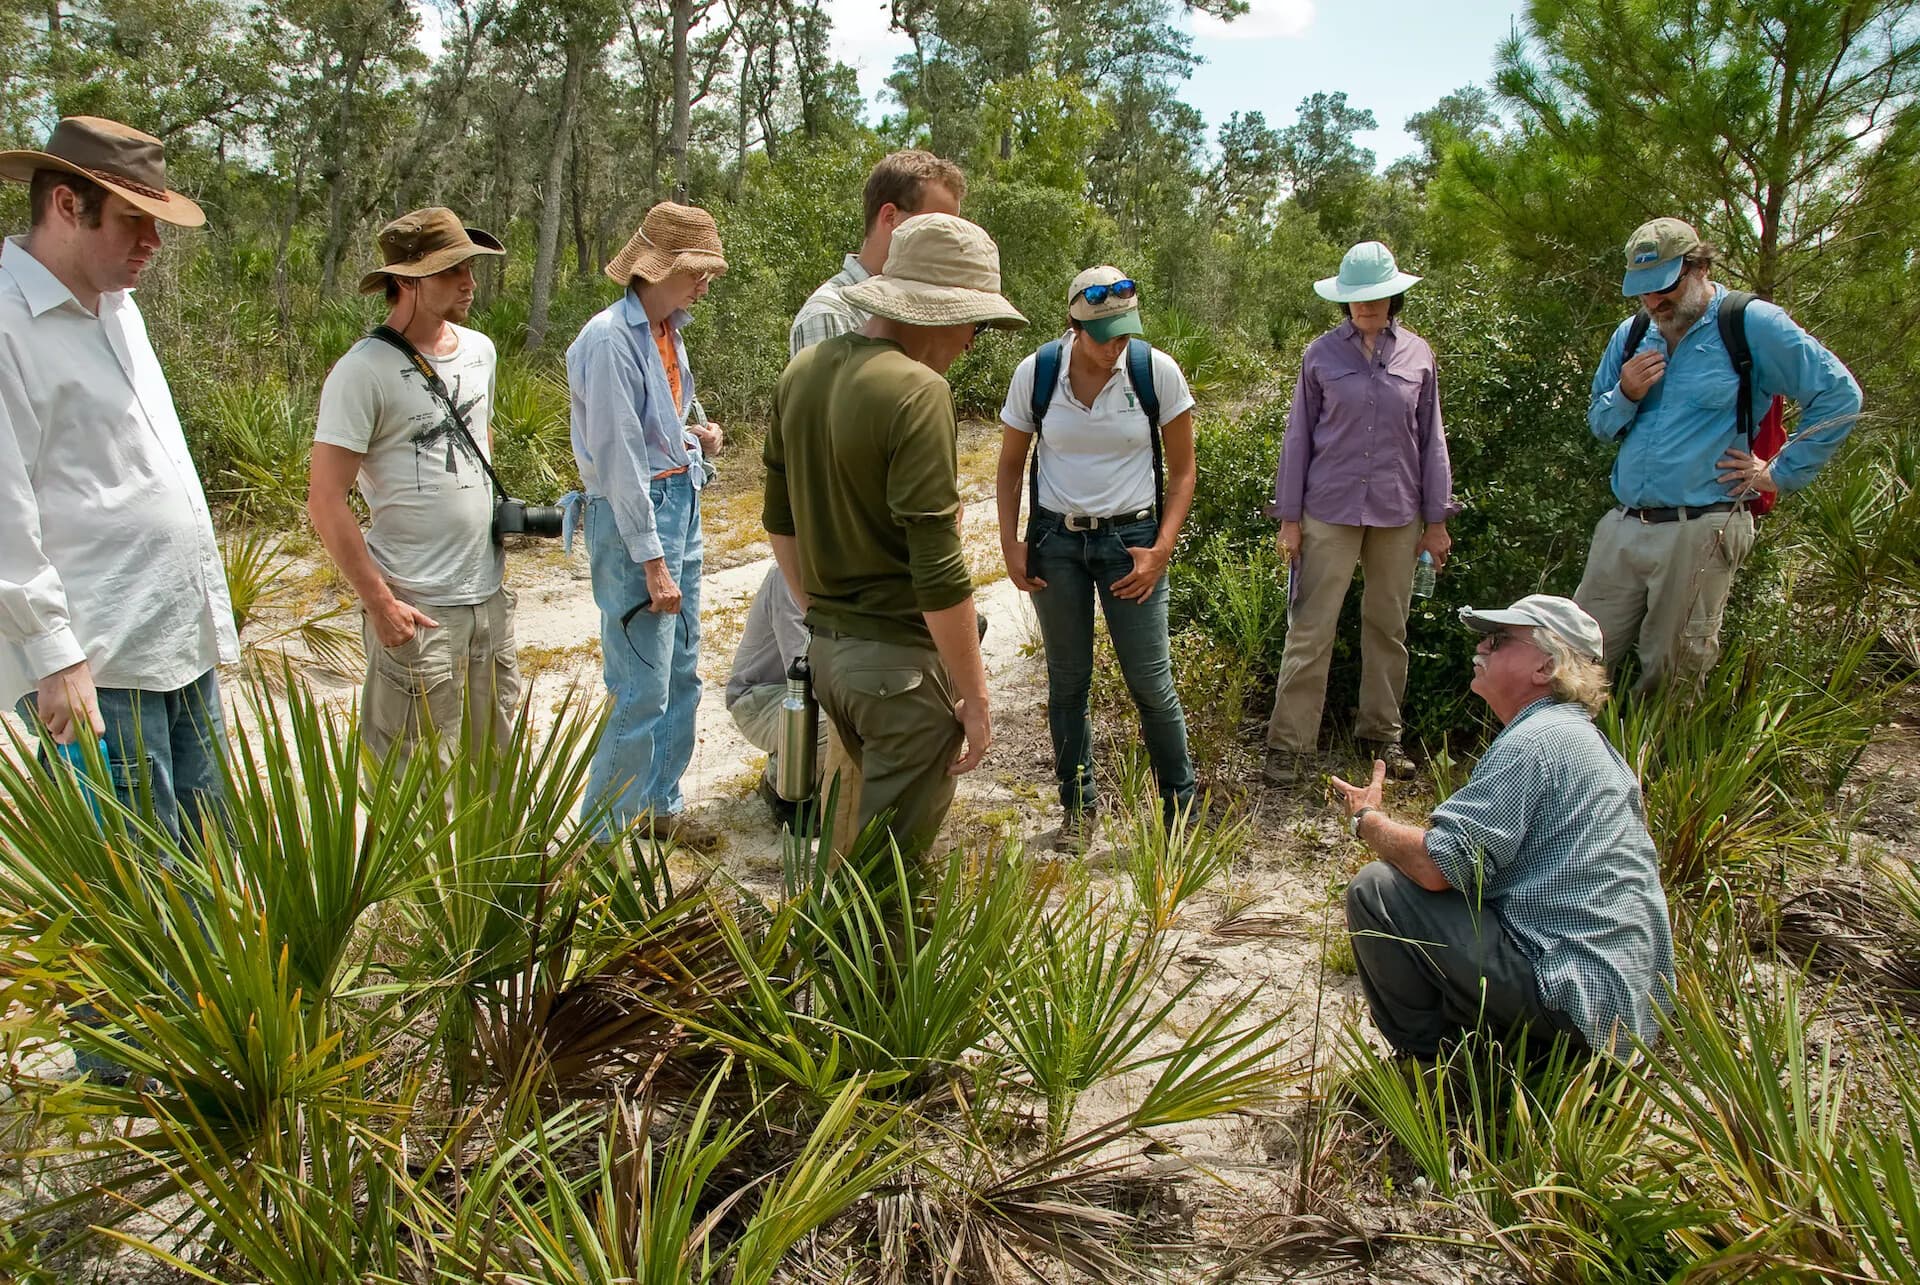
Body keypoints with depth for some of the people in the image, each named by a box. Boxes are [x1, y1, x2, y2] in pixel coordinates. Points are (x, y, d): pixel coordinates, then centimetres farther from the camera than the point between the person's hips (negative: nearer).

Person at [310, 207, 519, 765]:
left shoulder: (479, 350, 8)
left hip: (489, 594, 7)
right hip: (416, 608, -6)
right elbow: (326, 500, -14)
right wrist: (379, 603, -16)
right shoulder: (364, 370, -13)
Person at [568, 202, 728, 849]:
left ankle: (661, 805, 31)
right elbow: (619, 457, -19)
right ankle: (603, 832, 9)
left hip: (682, 505, 9)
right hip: (632, 512, -9)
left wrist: (693, 436, 3)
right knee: (642, 691, -6)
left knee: (681, 675, 16)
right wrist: (652, 563, -19)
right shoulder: (610, 340, -17)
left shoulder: (668, 330, 11)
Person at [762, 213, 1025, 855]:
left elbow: (779, 517, 14)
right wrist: (974, 696, -11)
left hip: (826, 650, 8)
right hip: (902, 659, -8)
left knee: (870, 811, 25)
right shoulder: (917, 392, -20)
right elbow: (938, 571, -21)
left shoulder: (802, 372, 5)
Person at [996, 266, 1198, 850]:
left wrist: (1161, 550, -10)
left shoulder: (1158, 371, -9)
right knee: (1067, 680, 10)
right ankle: (1077, 807, 26)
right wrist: (1010, 543, -2)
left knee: (1152, 682, 0)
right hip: (1056, 541, 2)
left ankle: (1181, 805, 19)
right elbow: (1010, 464, 6)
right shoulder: (1034, 374, -7)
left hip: (1130, 538, -1)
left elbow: (1182, 469, -1)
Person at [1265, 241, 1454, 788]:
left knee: (1388, 627, 12)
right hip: (1330, 510, -2)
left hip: (1397, 512, 2)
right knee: (1310, 629, -4)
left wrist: (1437, 520, 8)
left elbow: (1430, 440, 10)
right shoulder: (1322, 354, 1)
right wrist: (1288, 518, 0)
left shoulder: (1418, 355, 5)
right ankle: (1290, 744, 1)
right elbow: (1298, 437, 3)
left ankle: (1381, 732, 27)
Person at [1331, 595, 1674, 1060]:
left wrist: (1367, 819, -3)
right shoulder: (1574, 734, 17)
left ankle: (1424, 1063, 1)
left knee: (1375, 889, -12)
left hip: (1579, 998, -11)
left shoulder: (1536, 740, -16)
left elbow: (1437, 865, -21)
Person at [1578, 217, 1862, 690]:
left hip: (1699, 535, -5)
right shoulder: (1631, 335, 12)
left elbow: (1839, 395, -2)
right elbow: (1598, 424, 17)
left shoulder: (1751, 325, -4)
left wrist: (1781, 472, -2)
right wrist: (1626, 395, -4)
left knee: (1670, 678, 4)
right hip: (1621, 527, 5)